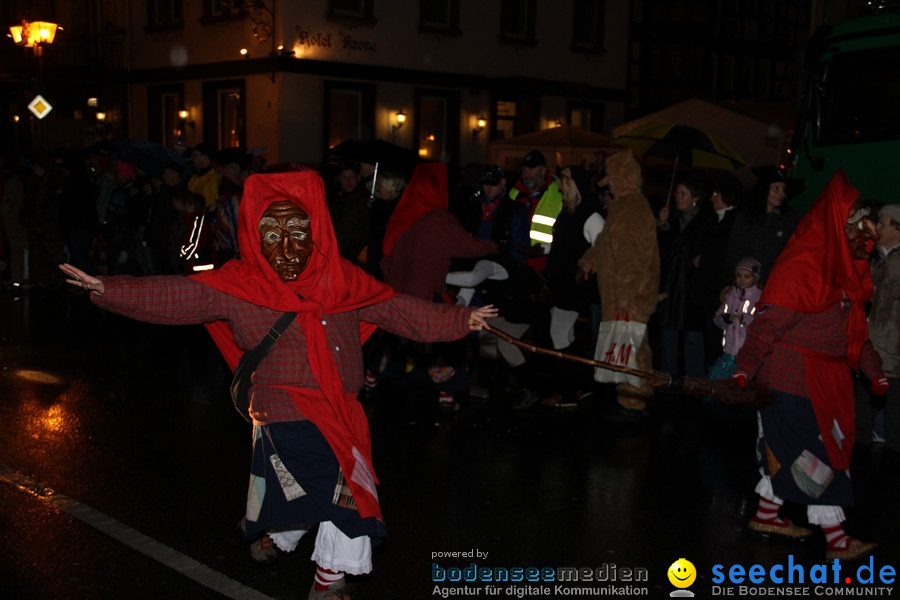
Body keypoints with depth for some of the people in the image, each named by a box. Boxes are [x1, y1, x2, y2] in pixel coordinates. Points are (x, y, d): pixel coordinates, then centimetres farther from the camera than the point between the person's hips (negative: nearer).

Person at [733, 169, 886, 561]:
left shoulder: (847, 270, 10)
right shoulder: (802, 267, -19)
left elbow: (854, 329, 18)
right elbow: (769, 321, -22)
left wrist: (874, 371, 14)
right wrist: (745, 367, -28)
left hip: (825, 377, 9)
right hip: (793, 377, -9)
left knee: (786, 447, 16)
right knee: (818, 451, -6)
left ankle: (766, 515, 29)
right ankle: (836, 540, 0)